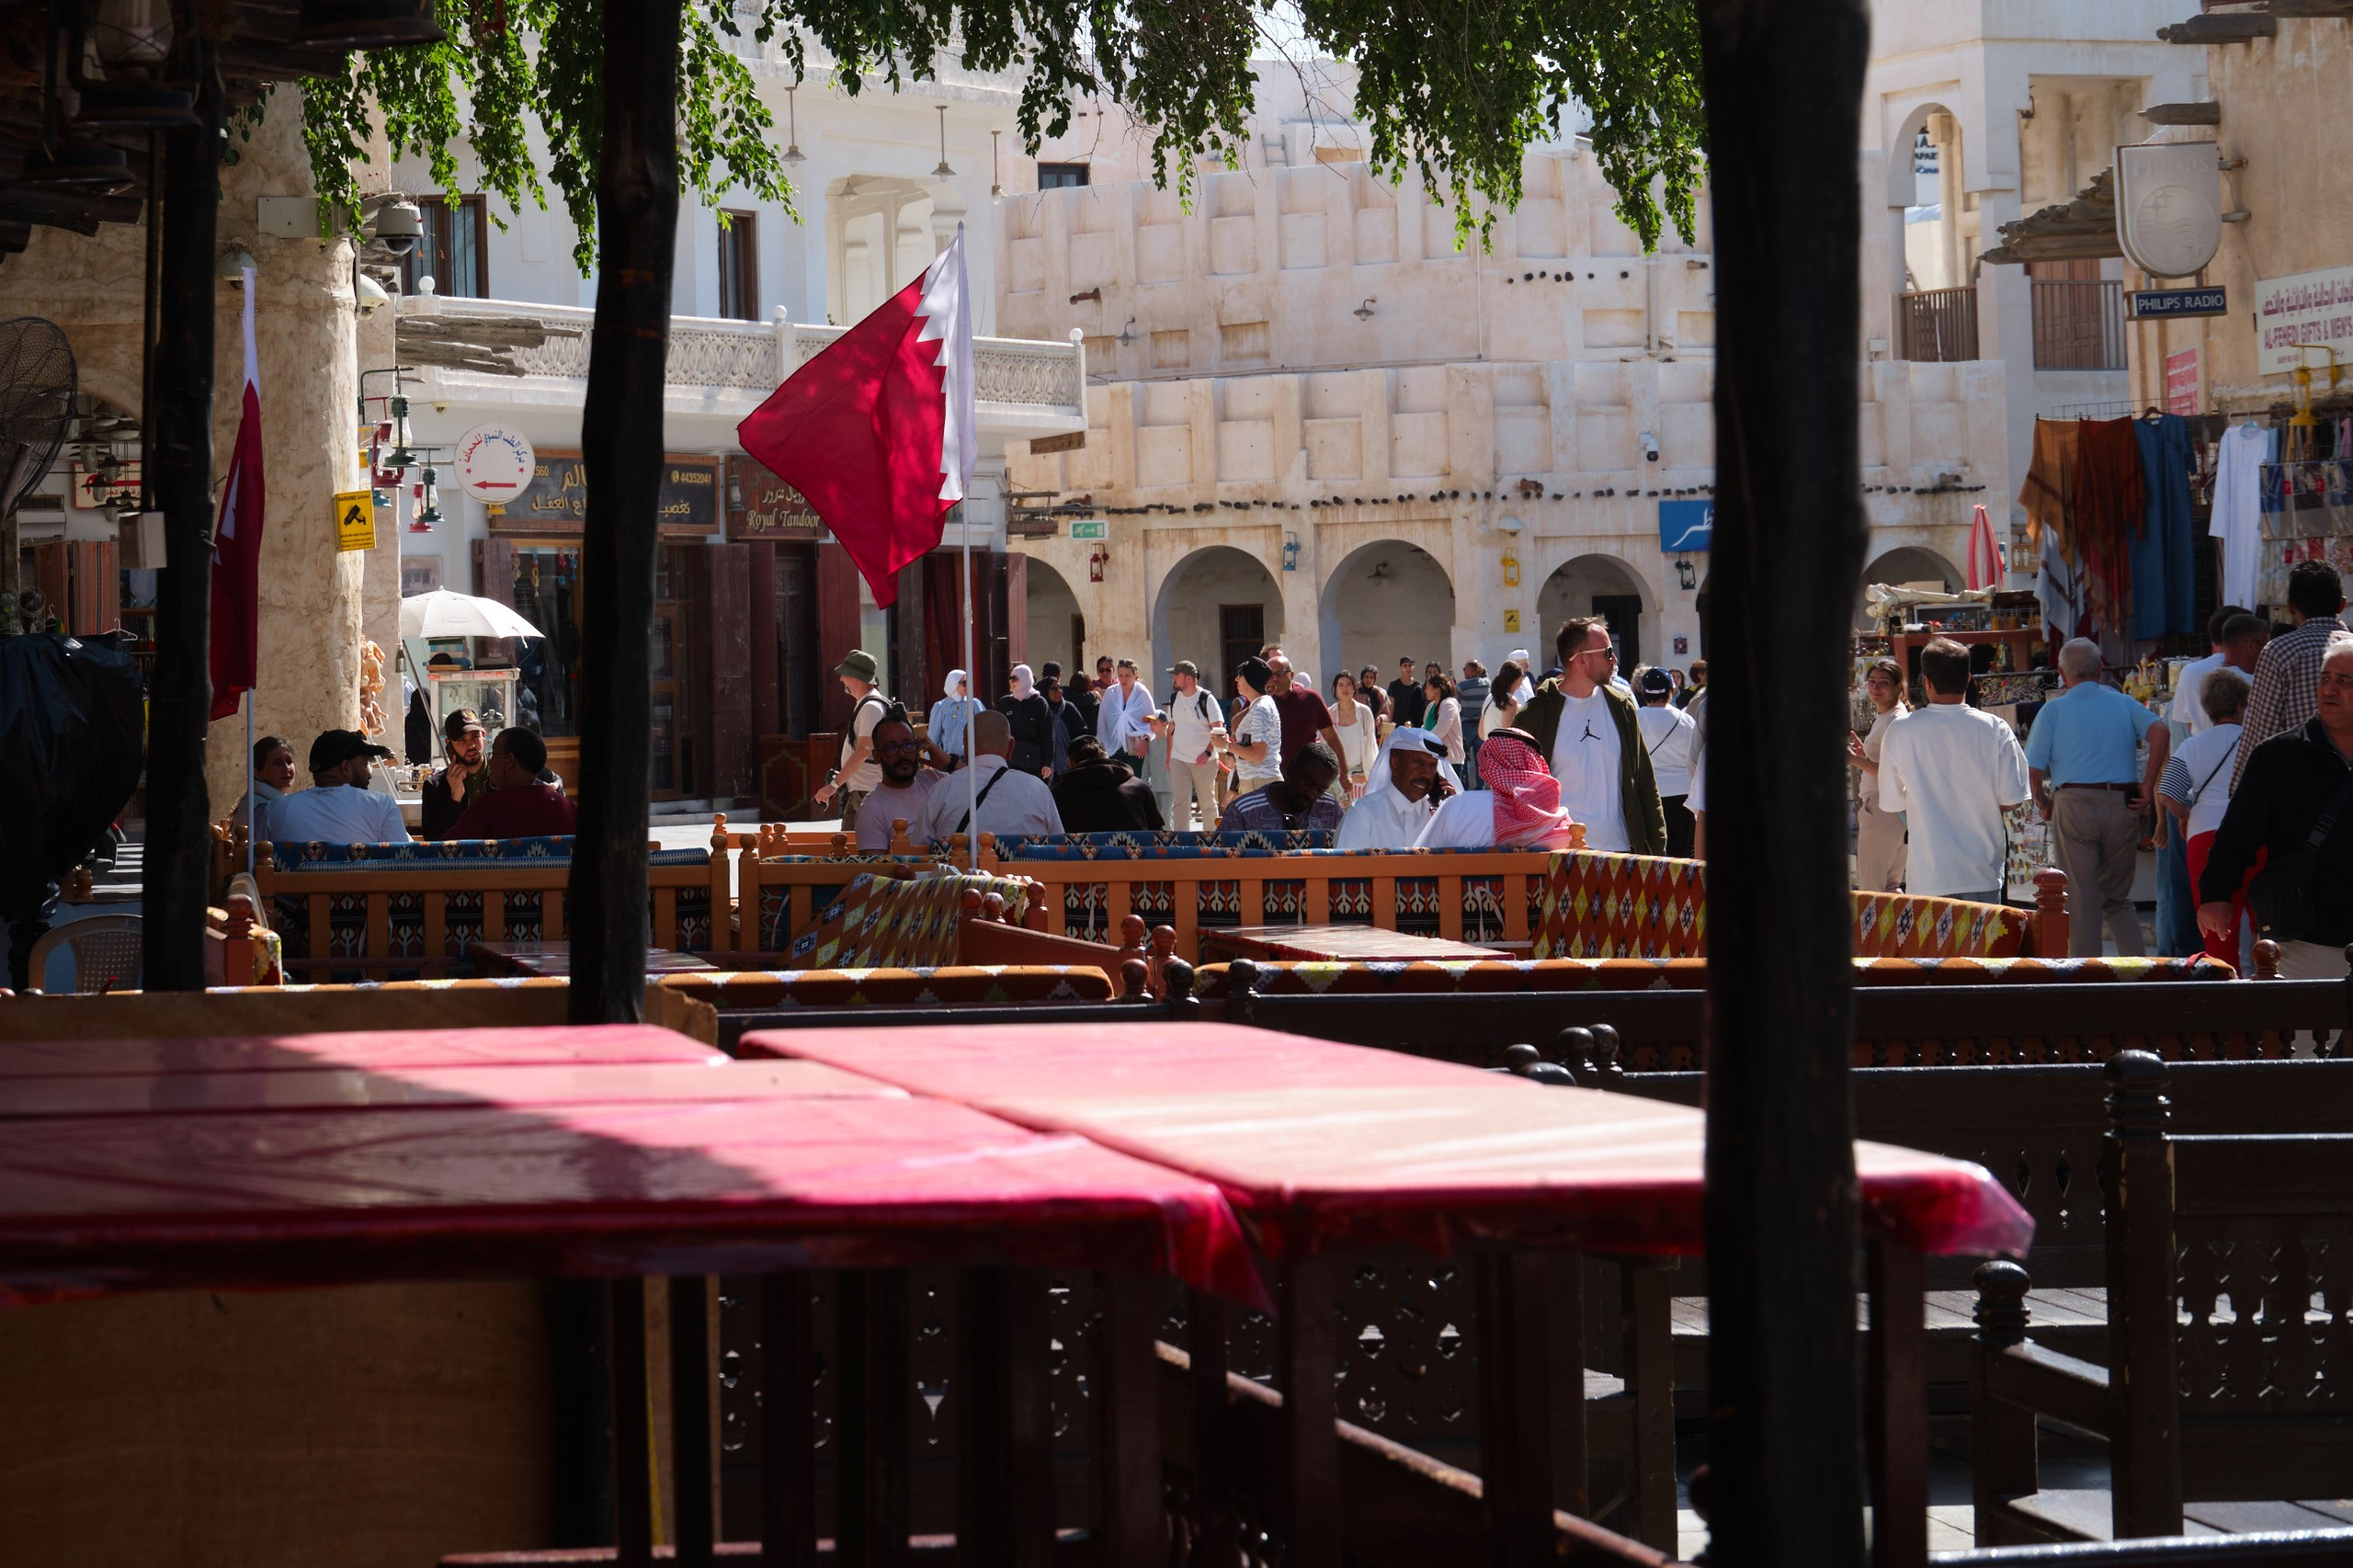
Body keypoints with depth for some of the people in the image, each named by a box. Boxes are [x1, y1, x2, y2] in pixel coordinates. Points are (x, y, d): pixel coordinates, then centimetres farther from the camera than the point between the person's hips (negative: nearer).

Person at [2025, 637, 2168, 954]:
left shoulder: (2054, 710, 3)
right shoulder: (2124, 703, 10)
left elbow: (2032, 769, -6)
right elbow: (2158, 731, -8)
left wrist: (2044, 805, 11)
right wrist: (2147, 787, -3)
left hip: (2074, 805, -3)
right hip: (2122, 806, 3)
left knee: (2080, 901, 3)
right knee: (2118, 898, 16)